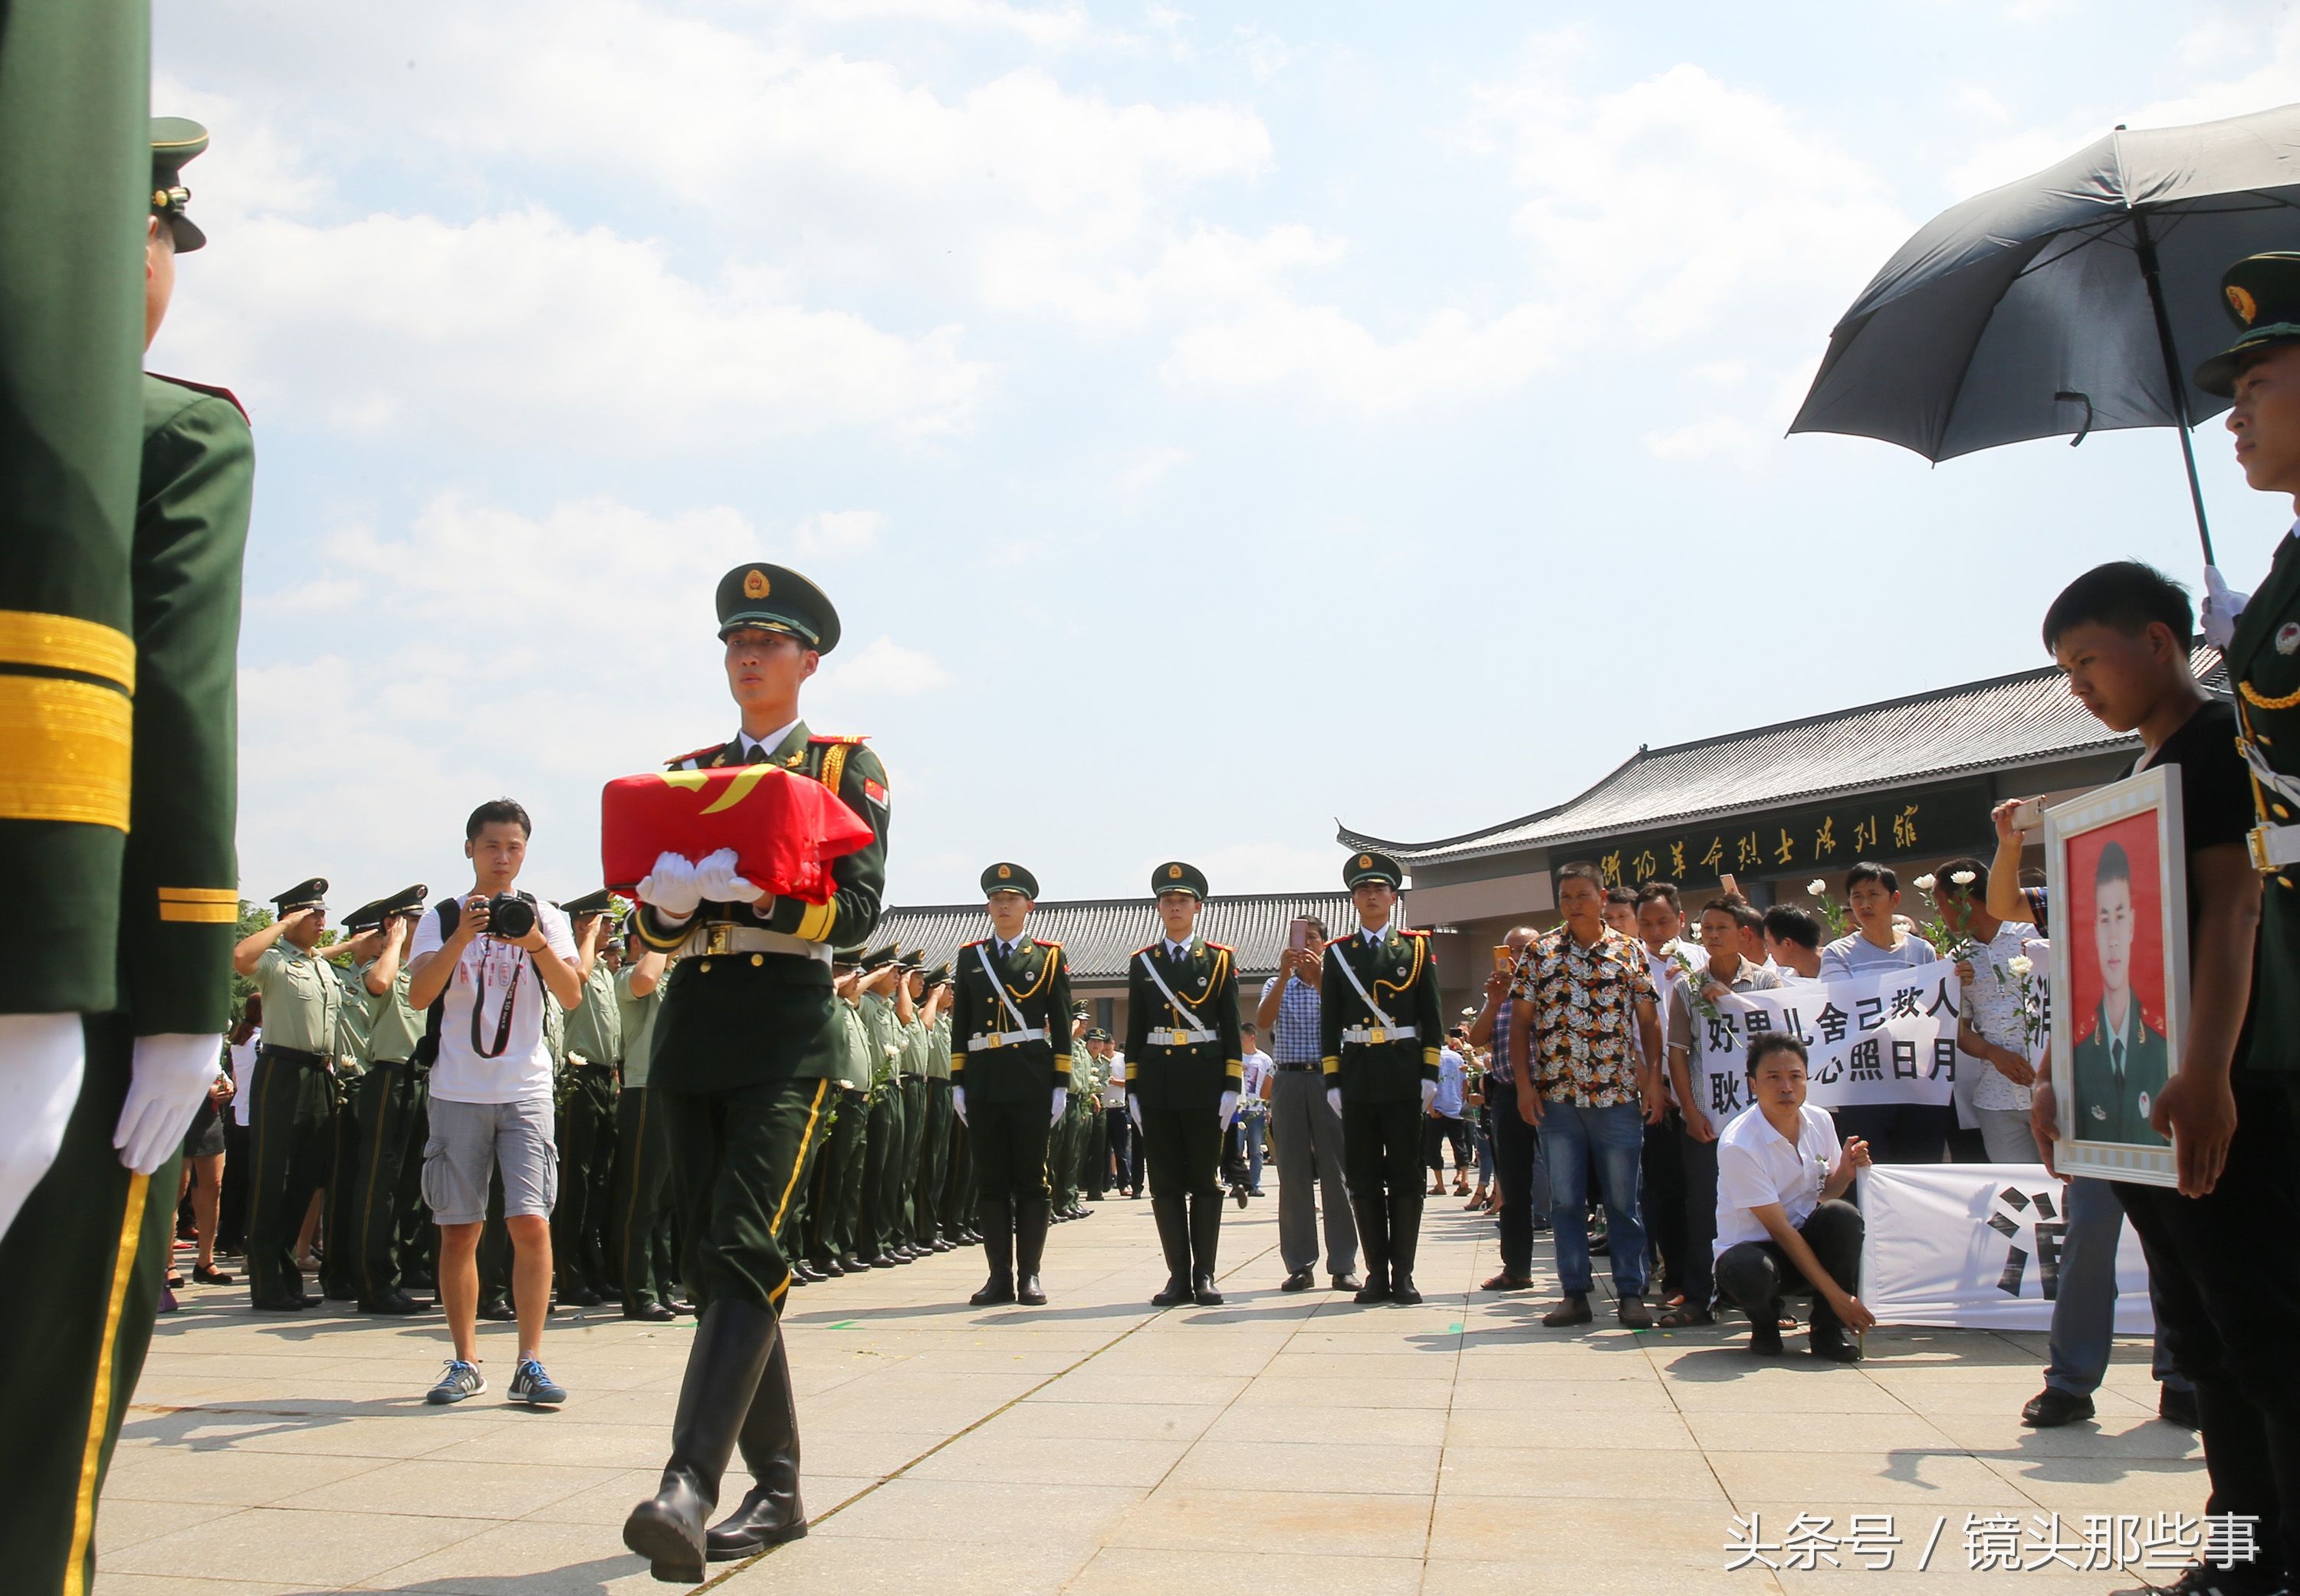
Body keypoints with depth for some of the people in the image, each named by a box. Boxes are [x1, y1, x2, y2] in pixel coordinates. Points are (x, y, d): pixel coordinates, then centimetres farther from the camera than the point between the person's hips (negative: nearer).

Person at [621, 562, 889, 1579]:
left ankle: (688, 1487, -26)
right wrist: (670, 898, -11)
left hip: (788, 1025, -5)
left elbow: (859, 906, -8)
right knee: (709, 1258, 6)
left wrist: (750, 889, -23)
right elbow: (656, 928, 13)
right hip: (693, 1026, 6)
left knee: (743, 1247, -19)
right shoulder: (685, 773, 18)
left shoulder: (846, 766, 5)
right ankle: (777, 1491, 15)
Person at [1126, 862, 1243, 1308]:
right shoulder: (1141, 962, 9)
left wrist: (1231, 1087, -5)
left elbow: (1232, 1028, 2)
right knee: (1165, 1184, 3)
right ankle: (1178, 1276, 8)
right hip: (1157, 1085, 2)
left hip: (1204, 1082, -2)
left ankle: (1204, 1276, 7)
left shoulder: (1220, 960, 4)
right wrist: (1132, 1089, 4)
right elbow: (1135, 1031, 10)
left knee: (1205, 1182, 1)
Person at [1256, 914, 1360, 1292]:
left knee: (1336, 1173, -2)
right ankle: (1300, 1265, 8)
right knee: (1293, 1175, 3)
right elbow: (1263, 1021, -7)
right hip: (1288, 1081, 1)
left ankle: (1343, 1265, 3)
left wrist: (1319, 979, -21)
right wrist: (1285, 975, -16)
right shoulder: (1277, 985, 13)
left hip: (1329, 1078, -1)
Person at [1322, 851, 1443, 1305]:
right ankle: (1376, 1272, 10)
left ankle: (1403, 1274, 6)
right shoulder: (1337, 953, 9)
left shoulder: (1417, 948, 6)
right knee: (1363, 1179, 3)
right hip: (1356, 1076, 1)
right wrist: (1332, 1081, 1)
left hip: (1403, 1075, -1)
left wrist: (1429, 1075, -4)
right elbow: (1329, 1023, 8)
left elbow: (1432, 1017, 4)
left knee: (1405, 1177, 1)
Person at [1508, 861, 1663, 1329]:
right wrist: (1523, 1083, -3)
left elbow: (1649, 1021, 6)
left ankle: (1631, 1293, 12)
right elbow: (1520, 1022, 5)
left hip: (1619, 1097, -1)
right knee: (1566, 1200, 5)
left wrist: (1653, 1080, -5)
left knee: (1622, 1200, 4)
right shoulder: (1539, 953, 6)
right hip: (1557, 1097, 1)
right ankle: (1575, 1295, 13)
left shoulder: (1631, 952, 5)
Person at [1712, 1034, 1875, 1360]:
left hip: (1807, 1241, 5)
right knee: (1747, 1272, -40)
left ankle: (1829, 1329, -9)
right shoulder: (1737, 1145, -22)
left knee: (1842, 1213, -27)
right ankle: (1764, 1321, -1)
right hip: (1753, 1247, -5)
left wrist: (1846, 1171, -11)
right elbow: (1779, 1229, -21)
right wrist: (1836, 1294, -23)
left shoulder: (1820, 1122, -3)